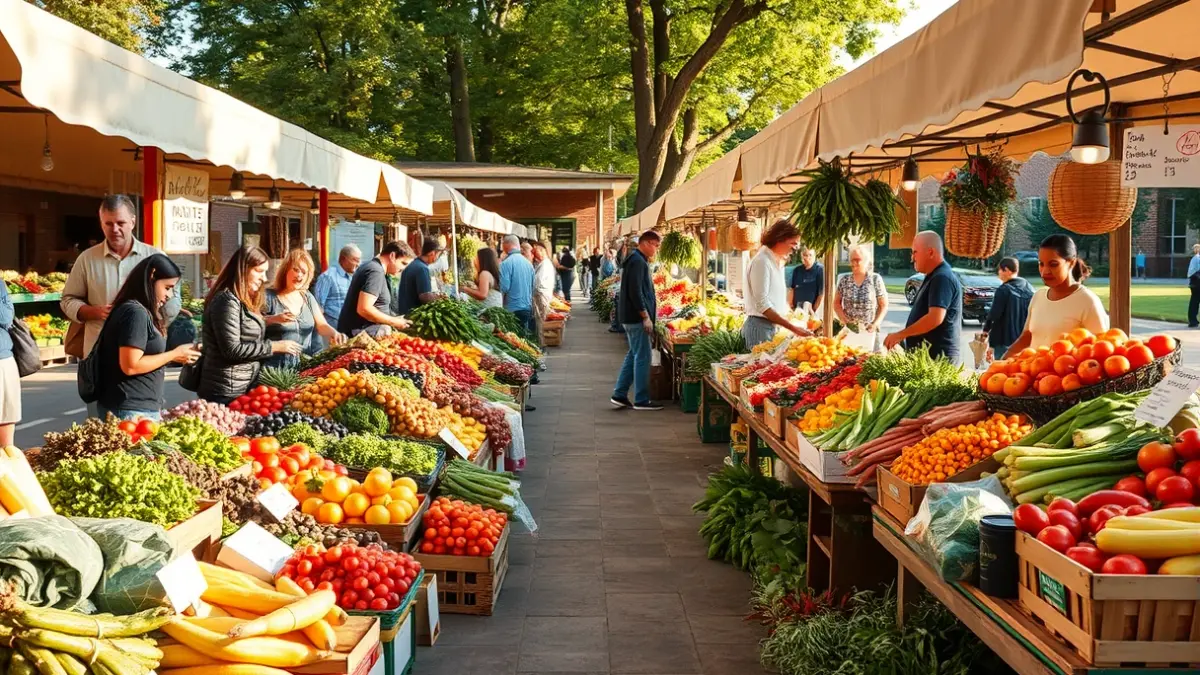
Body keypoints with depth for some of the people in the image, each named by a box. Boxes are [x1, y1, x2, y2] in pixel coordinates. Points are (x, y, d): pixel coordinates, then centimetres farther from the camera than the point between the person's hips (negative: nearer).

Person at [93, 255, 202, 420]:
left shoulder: (142, 312, 15)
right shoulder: (136, 312, -14)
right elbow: (130, 366, -20)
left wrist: (177, 355, 9)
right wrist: (173, 355, -12)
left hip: (141, 408, 10)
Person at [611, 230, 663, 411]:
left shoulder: (637, 260, 17)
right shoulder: (637, 261, -15)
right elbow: (635, 292, -22)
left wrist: (647, 314, 20)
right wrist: (645, 316, -20)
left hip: (632, 317, 11)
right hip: (637, 317, -11)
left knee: (633, 355, 14)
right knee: (642, 357, -5)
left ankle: (619, 395, 16)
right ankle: (641, 400, -1)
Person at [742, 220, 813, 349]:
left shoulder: (778, 262, 15)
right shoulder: (762, 261, -13)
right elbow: (762, 305, -19)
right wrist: (792, 327, -21)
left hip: (774, 326, 9)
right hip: (761, 327, -9)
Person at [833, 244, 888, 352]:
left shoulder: (876, 279, -1)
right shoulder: (844, 280, 5)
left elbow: (884, 305, 1)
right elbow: (836, 303, 10)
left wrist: (875, 324, -10)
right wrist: (844, 319, -4)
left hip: (870, 330, -1)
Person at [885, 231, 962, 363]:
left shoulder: (942, 278, -16)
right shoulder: (934, 277, 18)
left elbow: (935, 318, -25)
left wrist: (901, 335, -19)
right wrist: (903, 337, 17)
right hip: (927, 355, 10)